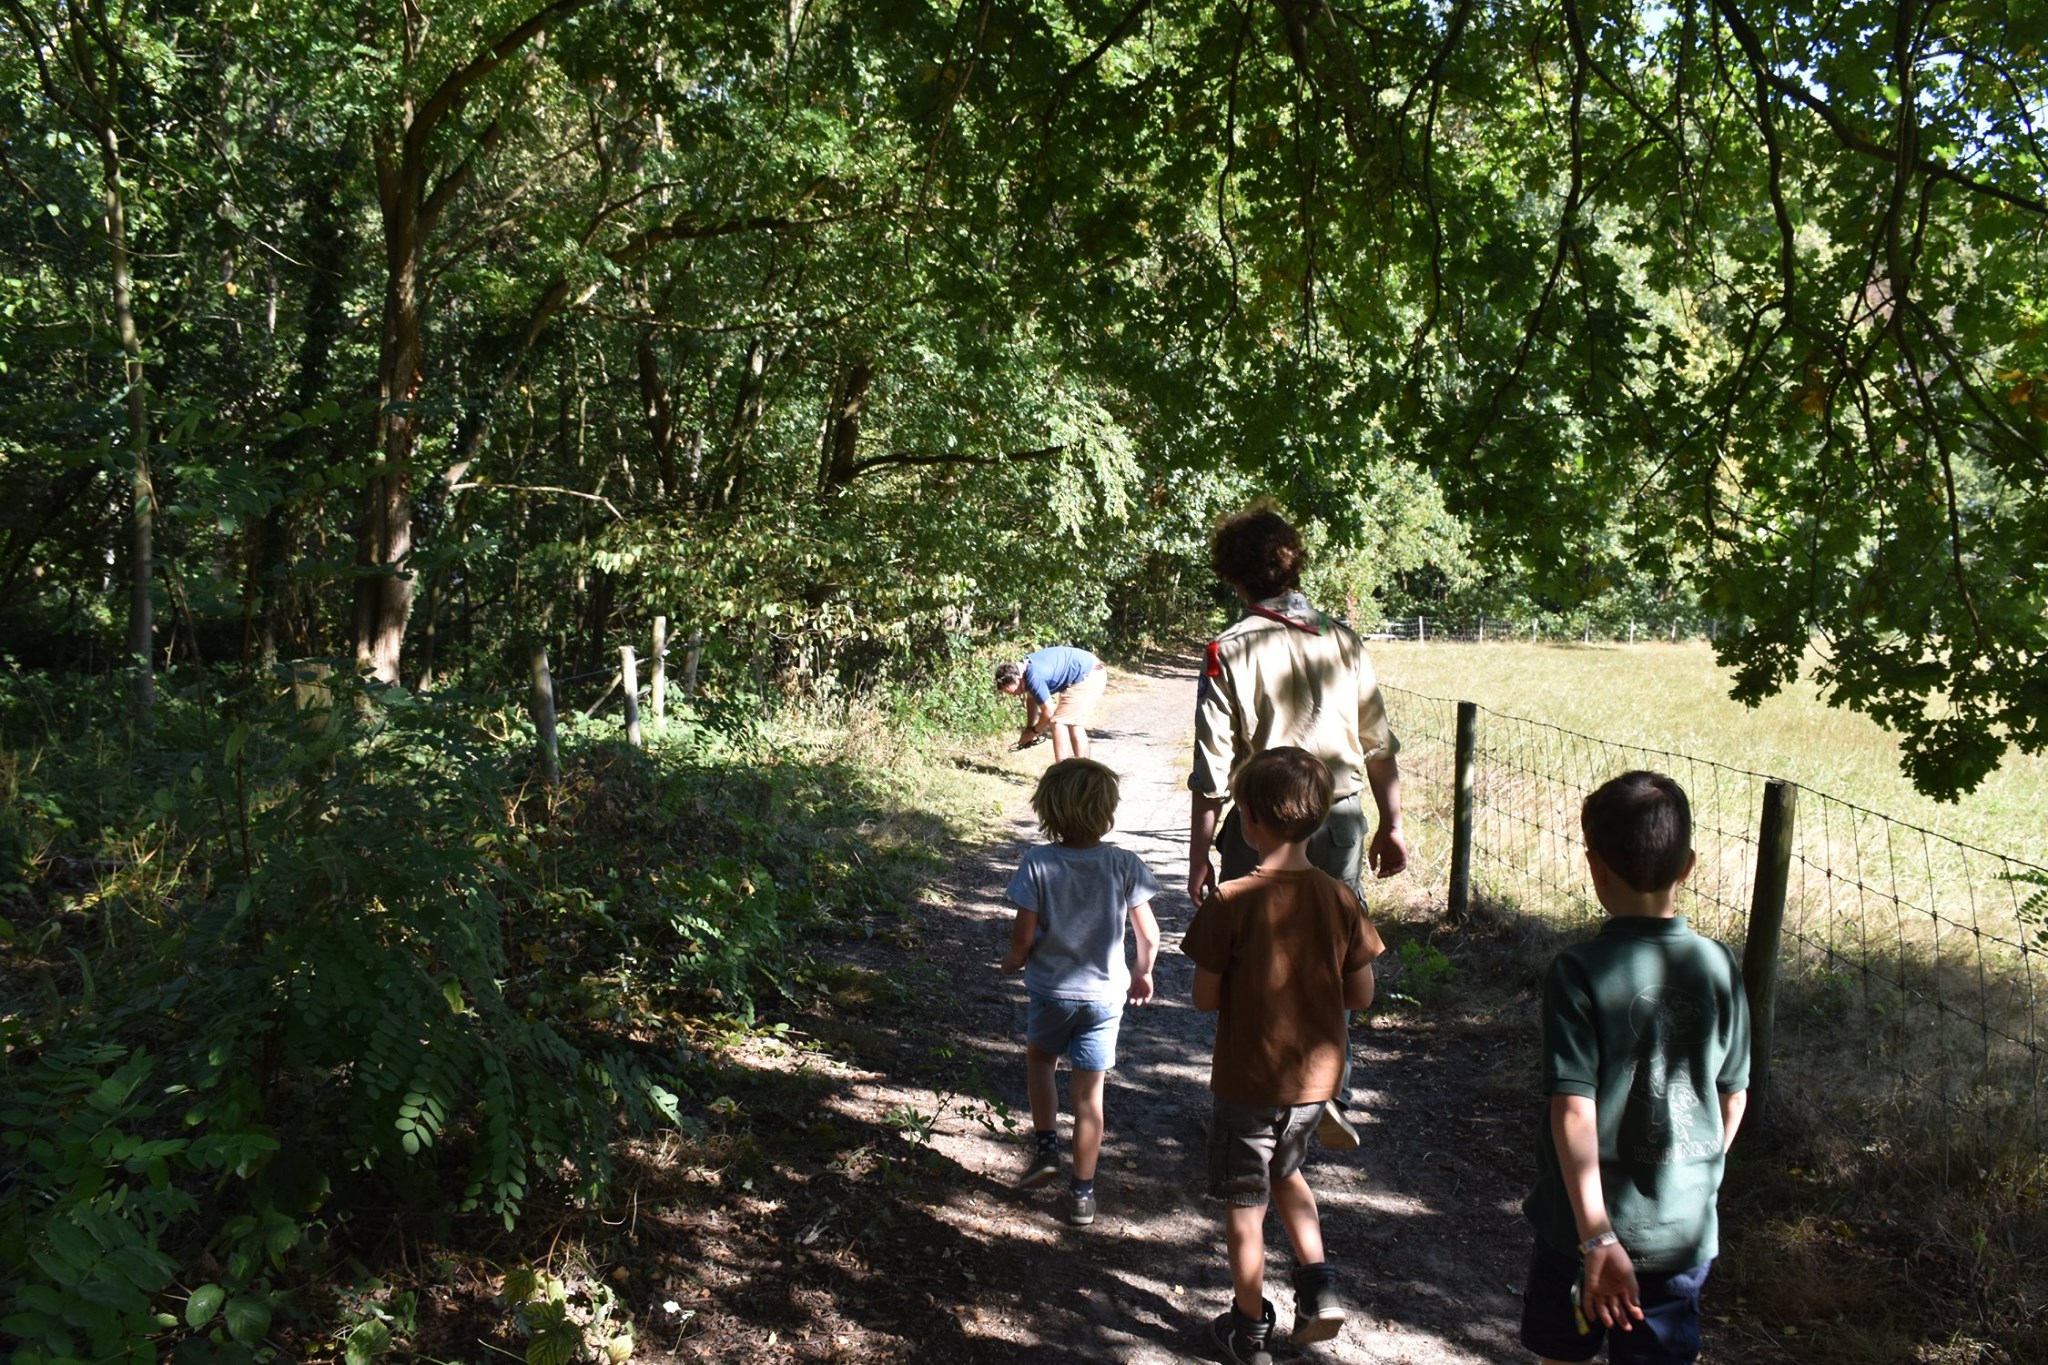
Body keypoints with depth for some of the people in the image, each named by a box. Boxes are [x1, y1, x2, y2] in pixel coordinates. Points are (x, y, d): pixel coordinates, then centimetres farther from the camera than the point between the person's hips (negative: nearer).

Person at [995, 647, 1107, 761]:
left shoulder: (1034, 677, -23)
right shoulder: (1024, 666, 6)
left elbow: (1048, 712, -15)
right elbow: (1032, 698, 19)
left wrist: (1033, 731, 1)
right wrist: (1028, 729, 17)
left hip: (1087, 677, -10)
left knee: (1059, 722, -8)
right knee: (1074, 723, 16)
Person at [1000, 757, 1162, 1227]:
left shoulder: (1037, 864, -16)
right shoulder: (1124, 865, -12)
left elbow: (1023, 935, -13)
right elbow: (1149, 934, -6)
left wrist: (1013, 960, 9)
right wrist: (1143, 974, 13)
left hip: (1051, 991, 0)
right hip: (1105, 994, 1)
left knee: (1038, 1058, 30)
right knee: (1090, 1092, 10)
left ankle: (1046, 1145, 24)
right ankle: (1082, 1194, 17)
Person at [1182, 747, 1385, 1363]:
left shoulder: (1231, 902, -21)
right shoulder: (1339, 898, -9)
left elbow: (1205, 997, -14)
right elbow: (1361, 995, -3)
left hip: (1248, 1080, -4)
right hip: (1316, 1077, 4)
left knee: (1244, 1204, 13)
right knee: (1286, 1170, 30)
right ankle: (1317, 1281, 16)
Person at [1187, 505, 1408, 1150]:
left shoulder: (1230, 651, -10)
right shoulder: (1342, 638, 1)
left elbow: (1211, 772, -11)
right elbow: (1380, 745, 7)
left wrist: (1199, 856, -2)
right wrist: (1391, 823, 18)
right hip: (1341, 822, 4)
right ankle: (1331, 1100, 15)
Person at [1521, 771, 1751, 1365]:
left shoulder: (1580, 971, -18)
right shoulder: (1719, 966, -6)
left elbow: (1573, 1113, -22)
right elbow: (1733, 1097, 4)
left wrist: (1597, 1238, -20)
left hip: (1586, 1225, -3)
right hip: (1686, 1229, 3)